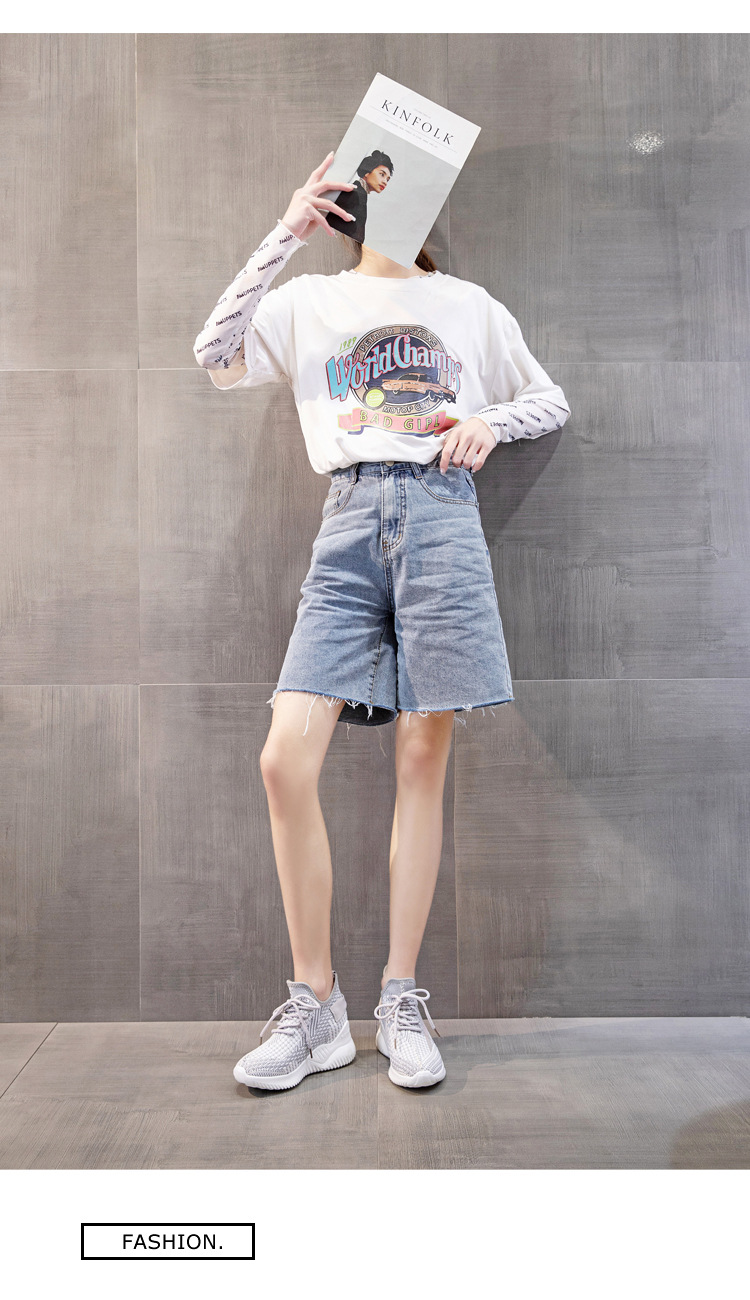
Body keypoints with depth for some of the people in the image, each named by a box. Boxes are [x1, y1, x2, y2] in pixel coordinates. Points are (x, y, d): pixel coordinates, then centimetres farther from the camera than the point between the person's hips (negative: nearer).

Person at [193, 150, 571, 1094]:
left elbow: (552, 400, 24)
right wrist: (286, 234, 2)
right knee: (285, 759, -13)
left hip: (441, 518, 0)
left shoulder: (469, 305, 20)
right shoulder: (309, 301, 18)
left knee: (423, 758, -2)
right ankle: (315, 1006, 3)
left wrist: (491, 421, 3)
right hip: (349, 521, 0)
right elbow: (216, 358, 2)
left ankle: (401, 1001, 11)